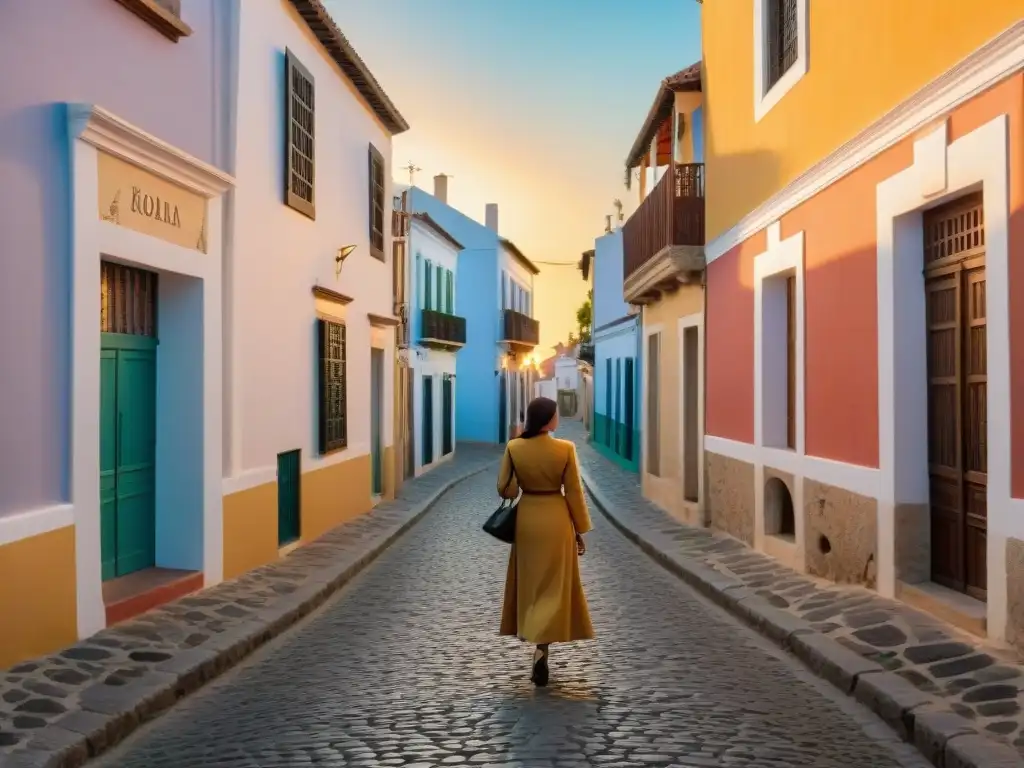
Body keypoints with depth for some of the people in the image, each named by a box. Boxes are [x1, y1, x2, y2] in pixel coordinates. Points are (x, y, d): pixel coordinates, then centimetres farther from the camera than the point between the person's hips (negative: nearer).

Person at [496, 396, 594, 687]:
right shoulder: (565, 449, -13)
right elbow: (574, 492, -8)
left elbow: (505, 490, -4)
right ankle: (541, 650, -7)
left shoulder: (513, 448, -8)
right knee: (553, 587, 4)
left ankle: (533, 640, 28)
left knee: (529, 583, 17)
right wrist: (580, 530, 2)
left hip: (526, 518, 2)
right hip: (557, 521, -2)